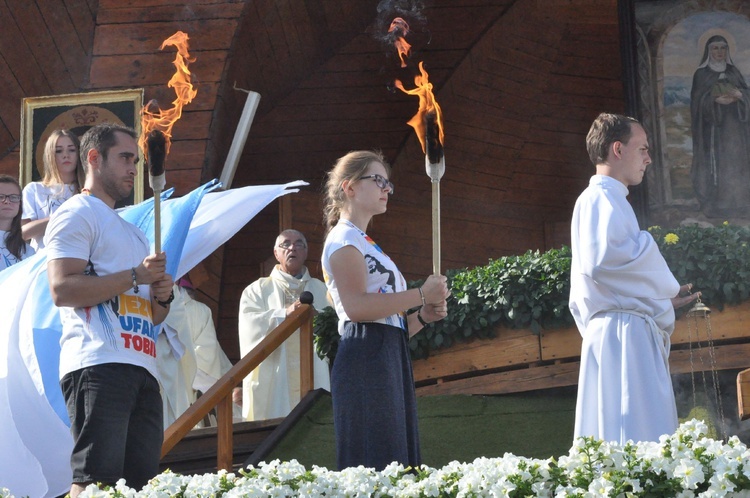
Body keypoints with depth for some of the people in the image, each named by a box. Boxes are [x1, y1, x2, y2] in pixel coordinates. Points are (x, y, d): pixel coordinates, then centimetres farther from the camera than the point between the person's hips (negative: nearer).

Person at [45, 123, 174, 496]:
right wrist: (135, 276, -12)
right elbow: (62, 289, -12)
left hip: (142, 371, 9)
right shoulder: (76, 215, 3)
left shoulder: (134, 234, 31)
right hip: (99, 367, -9)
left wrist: (162, 297, 11)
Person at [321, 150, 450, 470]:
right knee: (375, 464, -16)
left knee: (398, 464, 3)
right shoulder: (344, 239, -2)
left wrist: (423, 317, 8)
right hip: (366, 359, -10)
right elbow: (356, 306, -19)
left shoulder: (365, 244, 27)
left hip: (390, 360, 10)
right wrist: (422, 295, -14)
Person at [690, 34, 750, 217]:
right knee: (714, 162, -8)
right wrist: (715, 100, -23)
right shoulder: (701, 74, 2)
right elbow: (698, 100, -4)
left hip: (734, 126, 4)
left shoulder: (733, 71, 13)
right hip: (713, 127, -3)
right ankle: (714, 205, -7)